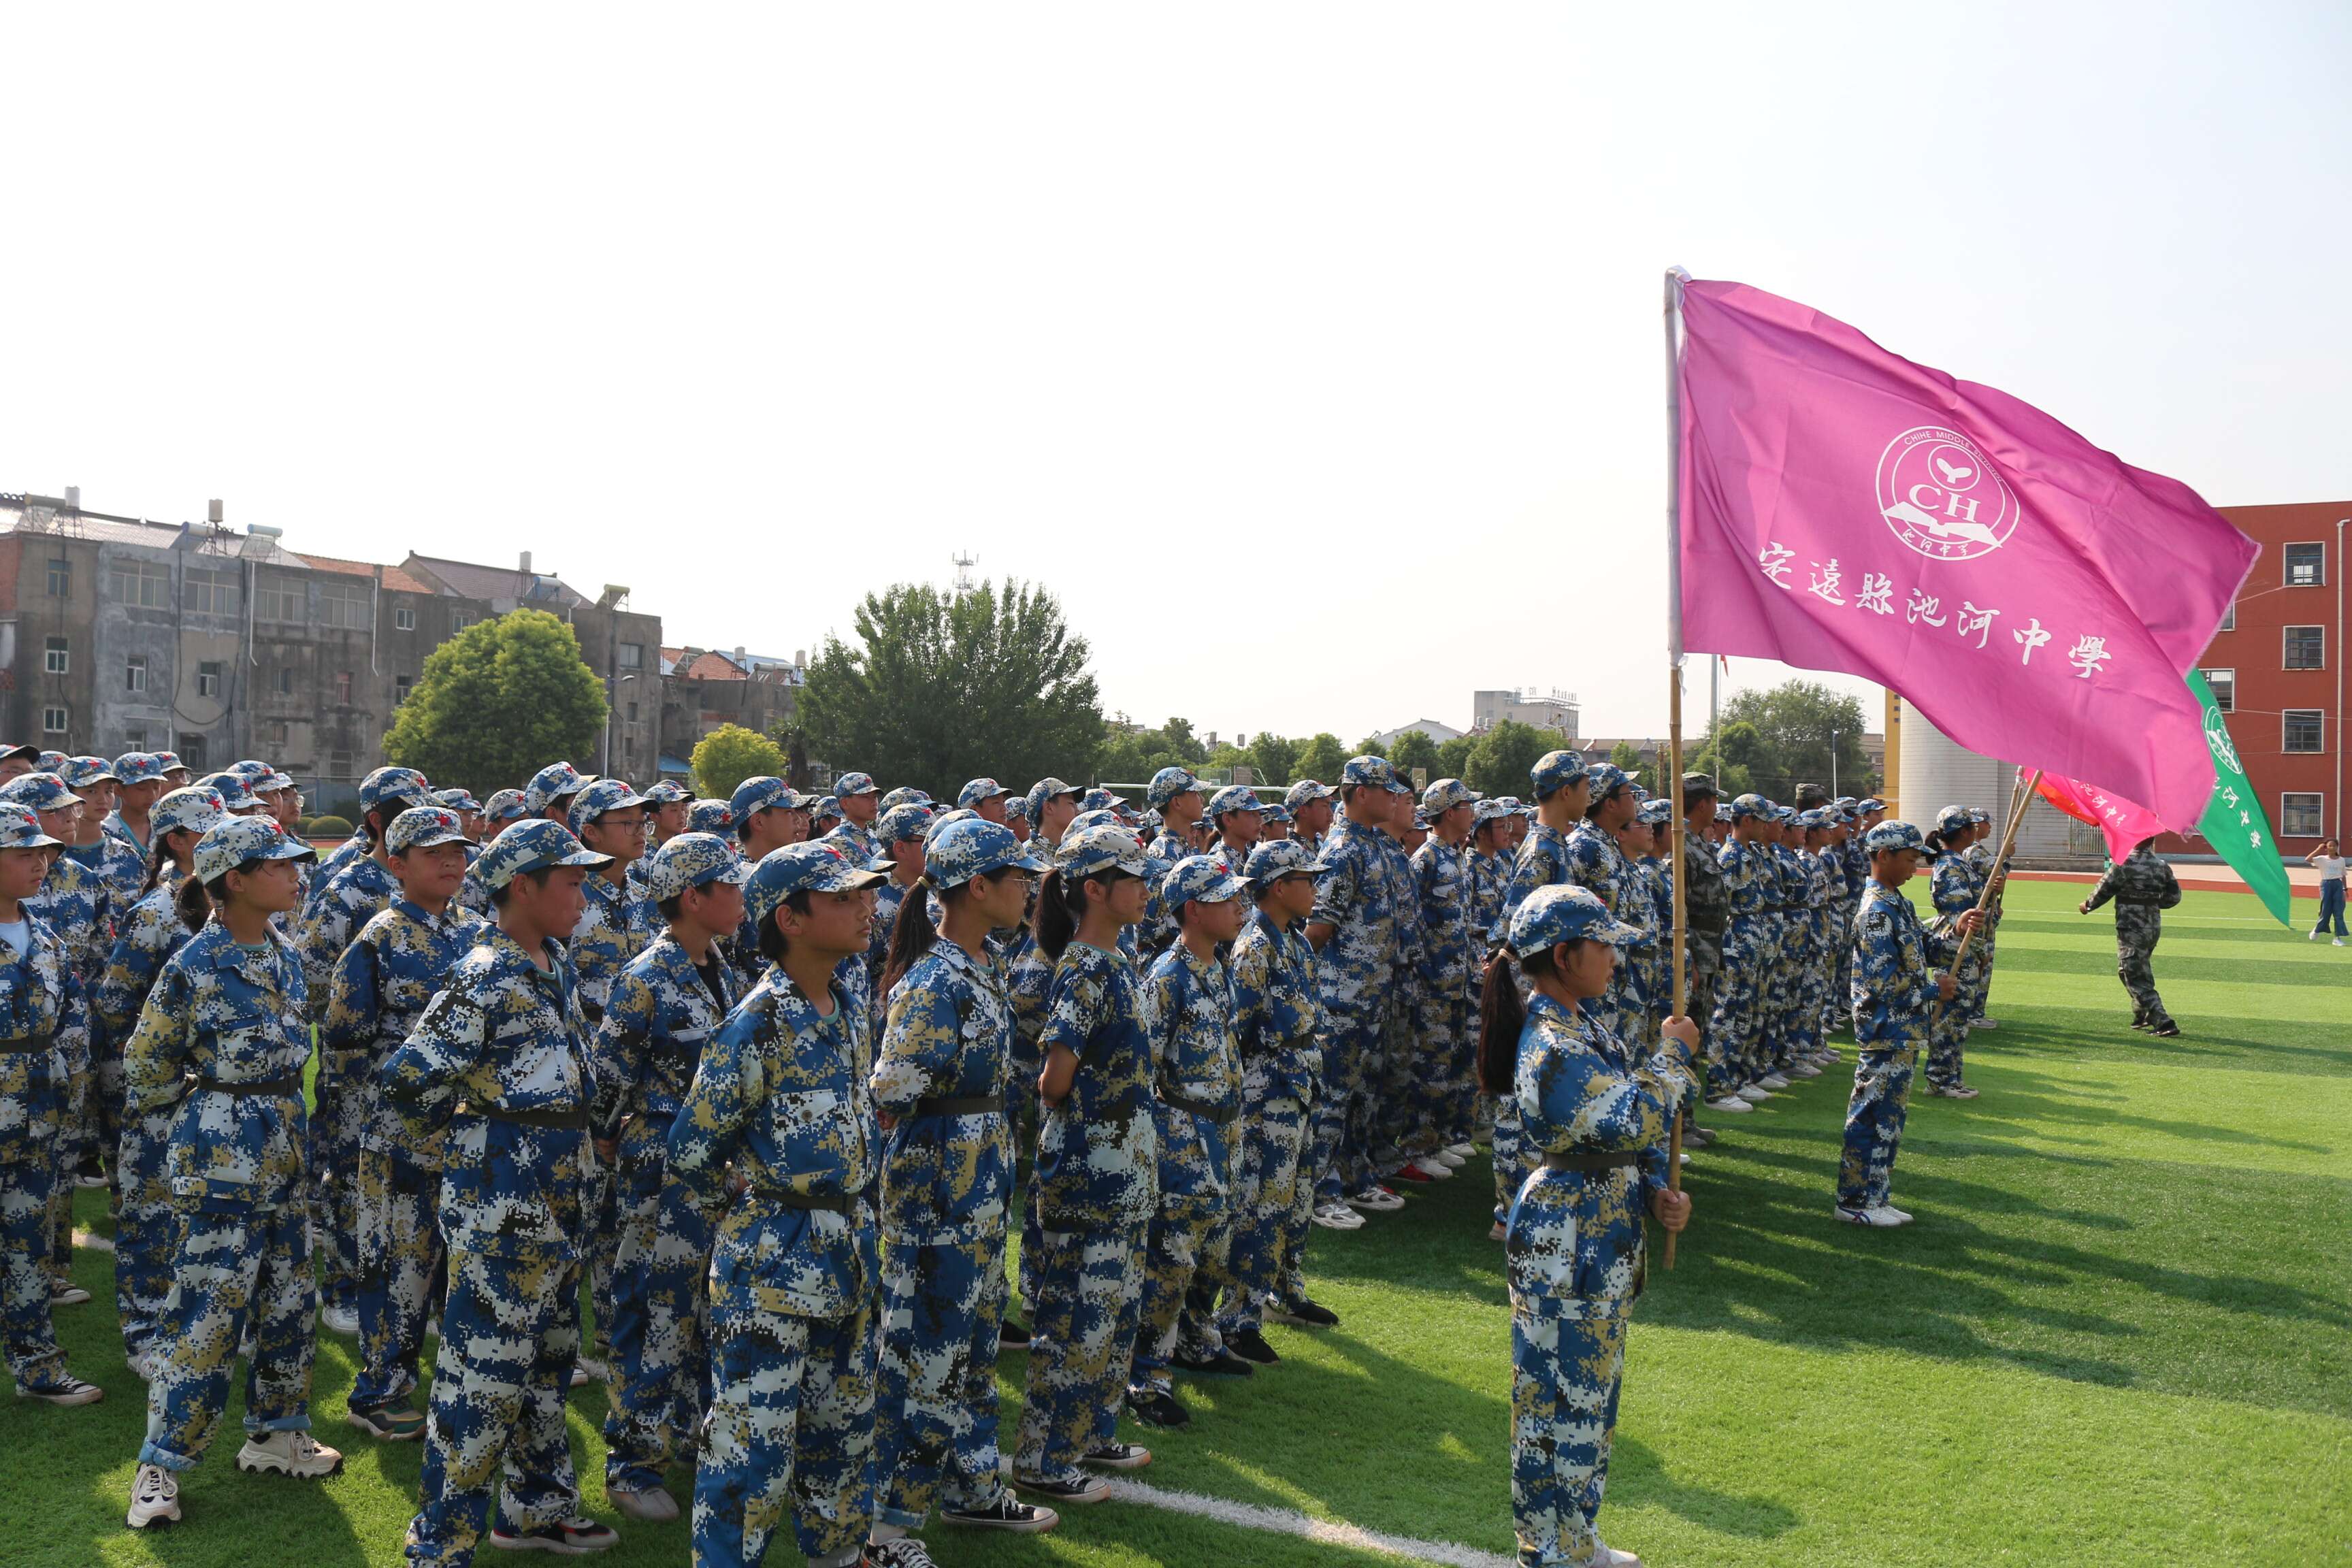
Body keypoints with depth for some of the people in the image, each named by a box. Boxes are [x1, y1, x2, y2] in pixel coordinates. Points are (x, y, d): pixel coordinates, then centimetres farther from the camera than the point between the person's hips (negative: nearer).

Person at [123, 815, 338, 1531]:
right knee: (208, 1310, -3)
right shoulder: (194, 968, -17)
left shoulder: (283, 955, 5)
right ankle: (159, 1466, 11)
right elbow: (145, 1071, -7)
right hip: (223, 1154, -7)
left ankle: (275, 1433, 29)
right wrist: (214, 1090, 4)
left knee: (288, 1297, 14)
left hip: (283, 1147, 8)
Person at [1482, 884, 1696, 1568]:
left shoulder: (1588, 1020, 8)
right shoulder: (1550, 1047, -23)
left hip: (1605, 1233, 10)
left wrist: (1657, 1192, 1)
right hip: (1565, 1241, -10)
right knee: (1561, 1395, 3)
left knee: (1592, 1389, 20)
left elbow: (1631, 1122, 15)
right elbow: (1636, 1120, -28)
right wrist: (1673, 1052, -14)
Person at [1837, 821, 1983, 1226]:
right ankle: (1857, 1202, 5)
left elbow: (1924, 951, 18)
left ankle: (1873, 1197, 22)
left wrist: (1954, 930, 2)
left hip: (1902, 1033, 10)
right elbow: (1881, 982, -22)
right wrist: (1932, 990, -11)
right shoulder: (1878, 911, -18)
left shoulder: (1898, 904, 12)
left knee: (1885, 1118, 14)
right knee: (1875, 1116, -3)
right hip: (1886, 1034, -10)